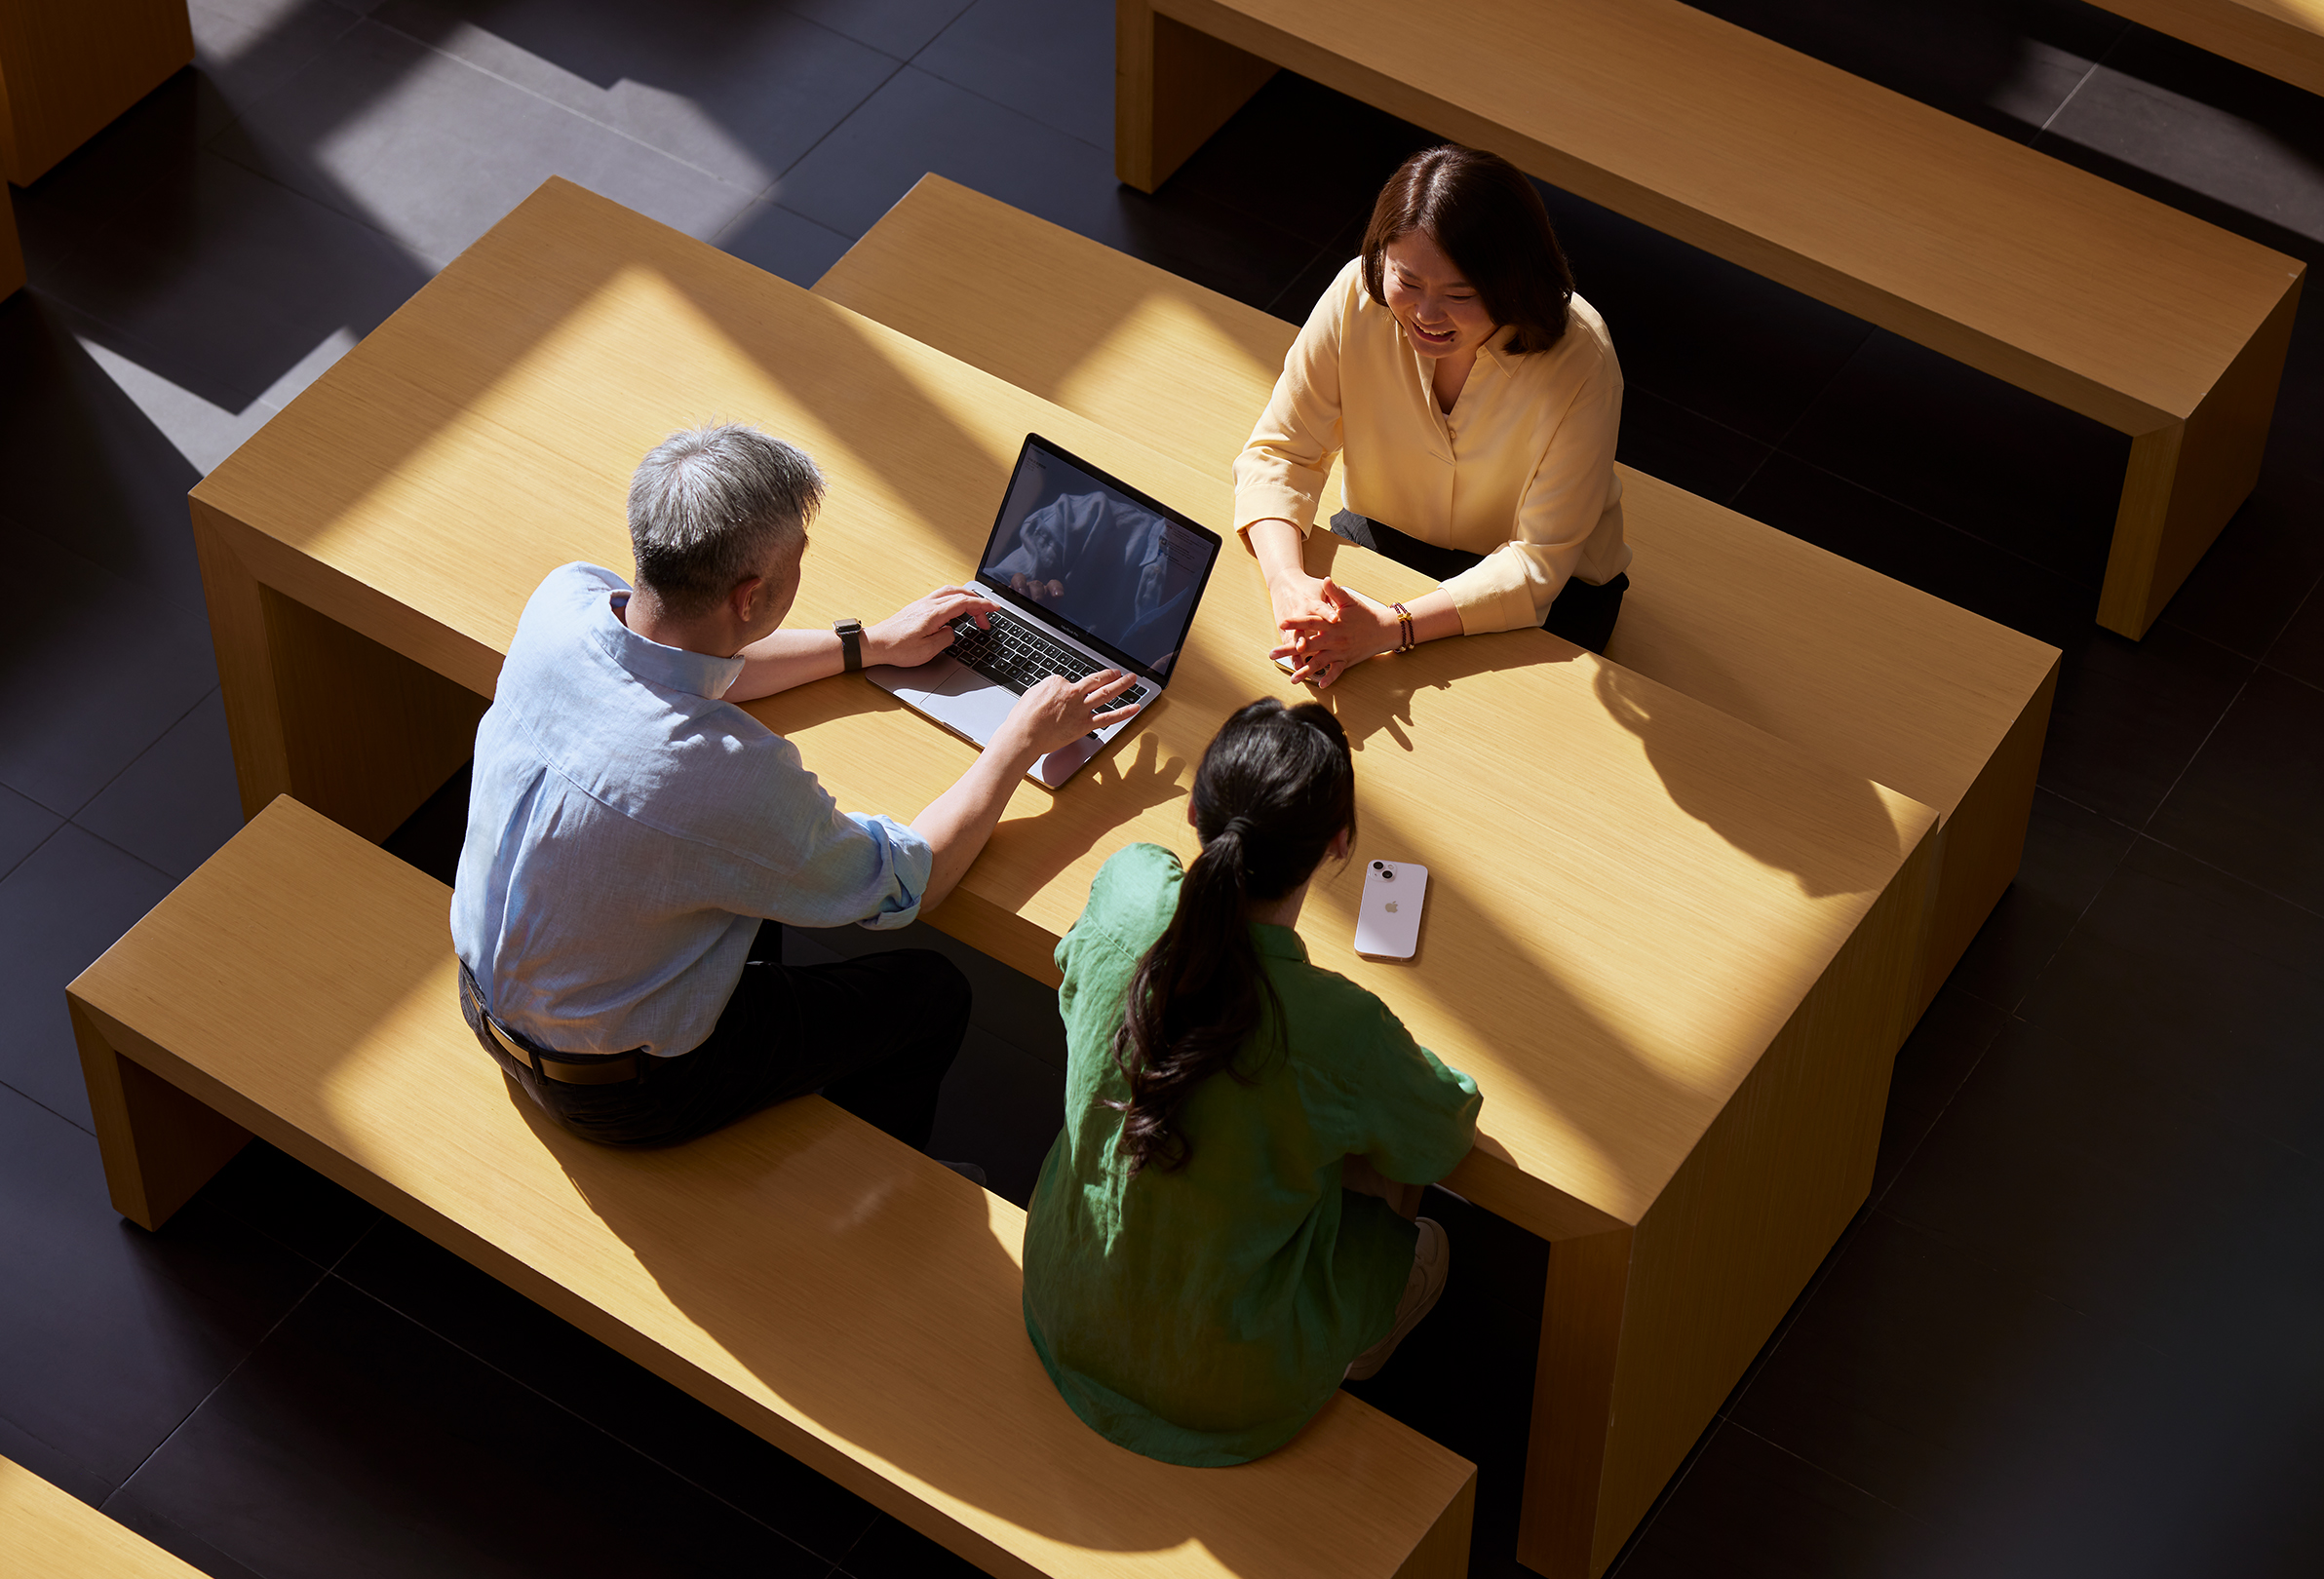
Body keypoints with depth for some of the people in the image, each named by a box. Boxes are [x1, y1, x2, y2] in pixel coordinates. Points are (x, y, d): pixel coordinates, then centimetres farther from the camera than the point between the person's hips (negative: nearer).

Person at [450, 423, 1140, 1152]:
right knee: (933, 993, 14)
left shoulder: (564, 598, -19)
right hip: (625, 1098, -7)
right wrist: (1024, 738, -5)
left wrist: (870, 643, 13)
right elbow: (910, 885, -17)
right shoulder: (736, 775, -38)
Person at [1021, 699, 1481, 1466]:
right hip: (1230, 1397, -5)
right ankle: (1344, 1376, 49)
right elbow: (1446, 1134, -10)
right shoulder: (1340, 1028, -34)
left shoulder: (1128, 886, -21)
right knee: (1420, 1245, 25)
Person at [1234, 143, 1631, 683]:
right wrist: (1288, 581, -34)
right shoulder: (1357, 296, -22)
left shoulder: (1579, 363, -30)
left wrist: (1392, 627, -41)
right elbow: (1279, 453, -14)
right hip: (1384, 537, 3)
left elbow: (1538, 562, -28)